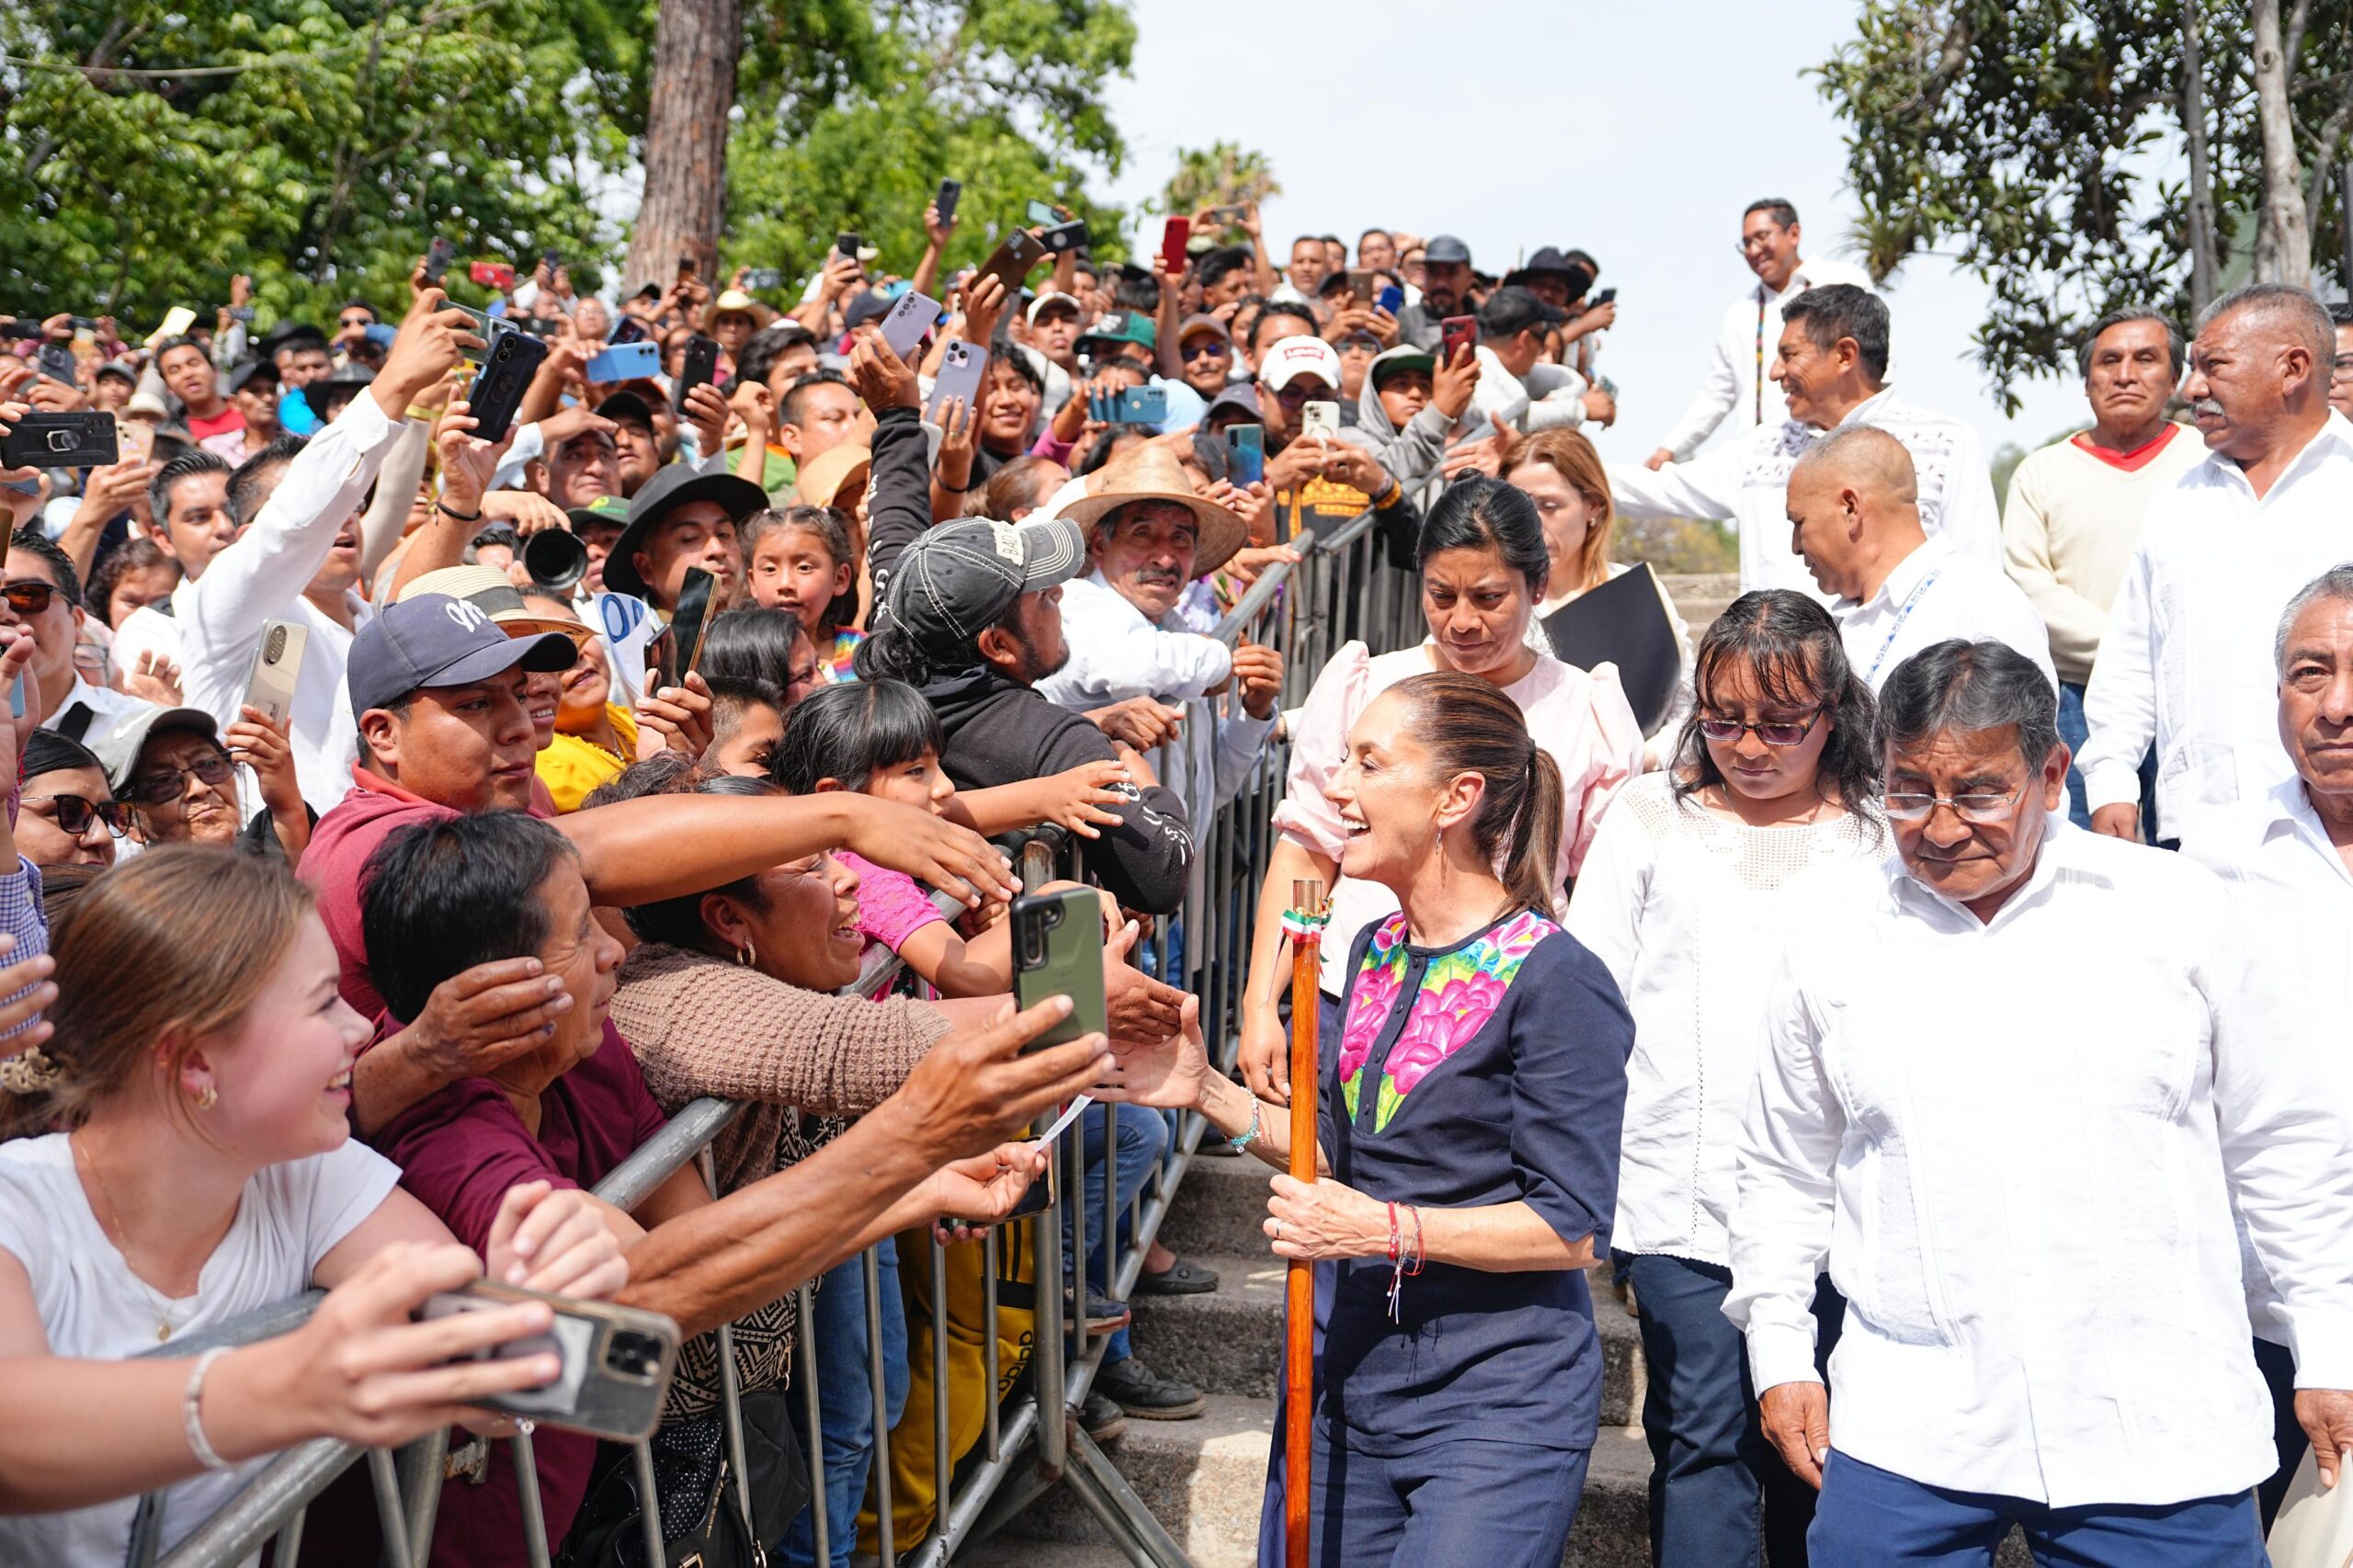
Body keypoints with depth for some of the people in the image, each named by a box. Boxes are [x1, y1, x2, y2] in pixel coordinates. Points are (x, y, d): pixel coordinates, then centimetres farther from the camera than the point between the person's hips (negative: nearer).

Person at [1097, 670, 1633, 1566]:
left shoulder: (1554, 980, -16)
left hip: (1495, 1404, -7)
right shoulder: (1373, 951, 7)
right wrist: (1207, 1094, 4)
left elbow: (1572, 1229, -17)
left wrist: (1387, 1229, -23)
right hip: (1346, 1380, 8)